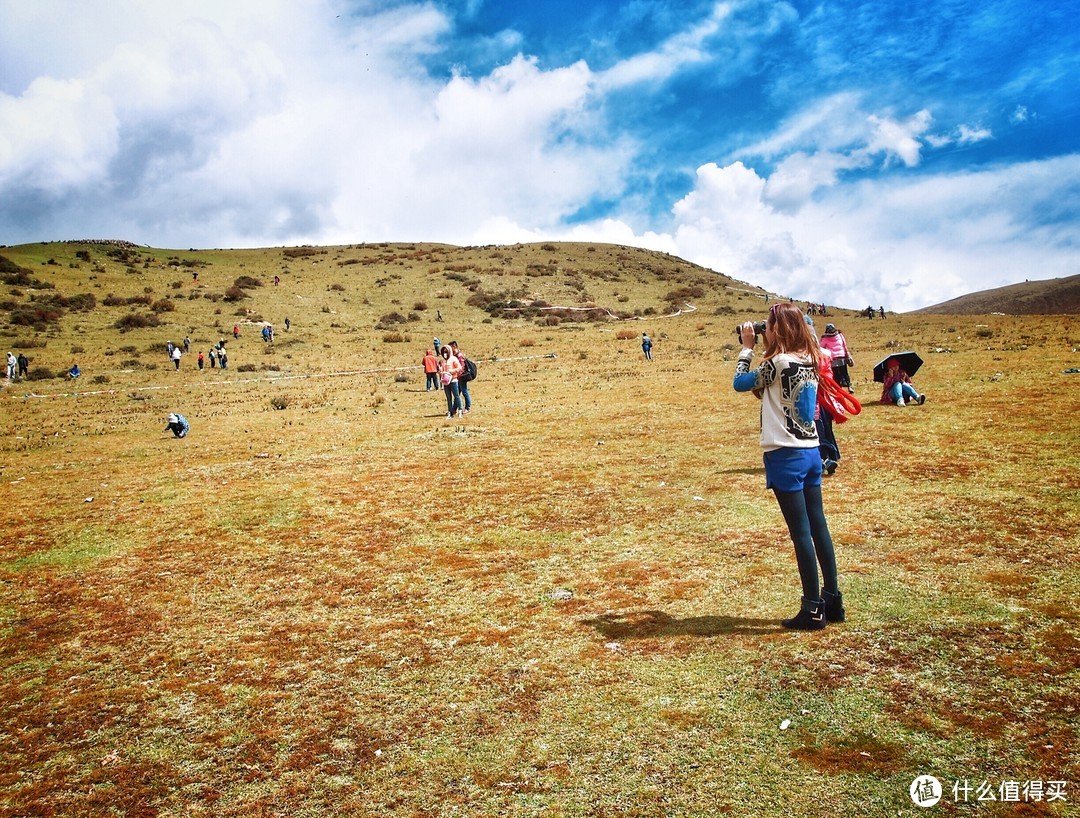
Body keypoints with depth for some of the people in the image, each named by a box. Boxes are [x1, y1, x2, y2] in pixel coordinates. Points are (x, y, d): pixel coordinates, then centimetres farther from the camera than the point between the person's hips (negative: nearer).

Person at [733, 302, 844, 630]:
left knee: (800, 532, -2)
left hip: (786, 455, -8)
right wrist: (758, 349, 14)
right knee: (818, 526, 13)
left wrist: (747, 346, 5)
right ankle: (833, 600, 22)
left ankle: (813, 610, 5)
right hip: (811, 451, 8)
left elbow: (740, 383, -4)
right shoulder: (809, 360, 8)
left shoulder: (778, 362, -16)